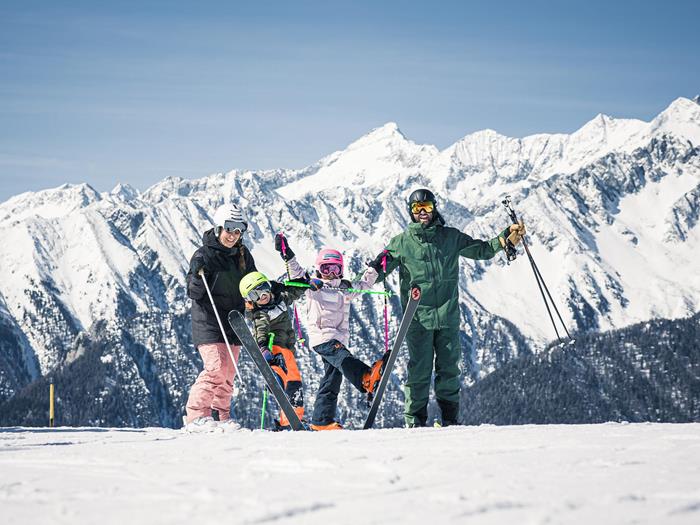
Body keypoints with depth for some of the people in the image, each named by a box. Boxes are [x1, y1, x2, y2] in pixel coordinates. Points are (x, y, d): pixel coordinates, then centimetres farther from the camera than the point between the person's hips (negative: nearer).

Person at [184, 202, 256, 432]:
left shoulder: (243, 254, 9)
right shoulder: (204, 255, -9)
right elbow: (193, 293, -11)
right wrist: (197, 277, -30)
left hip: (234, 322, 6)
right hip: (209, 321, -6)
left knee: (228, 373, 7)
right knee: (215, 369, -18)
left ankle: (222, 416, 17)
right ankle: (196, 415, -12)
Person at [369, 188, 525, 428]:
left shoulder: (451, 237, 10)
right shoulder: (402, 242, 4)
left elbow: (482, 250, 18)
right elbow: (379, 271, 7)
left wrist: (506, 238, 4)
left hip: (448, 317, 2)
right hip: (418, 318, -2)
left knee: (449, 369, 5)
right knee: (419, 371, -4)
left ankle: (450, 419, 14)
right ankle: (415, 421, 2)